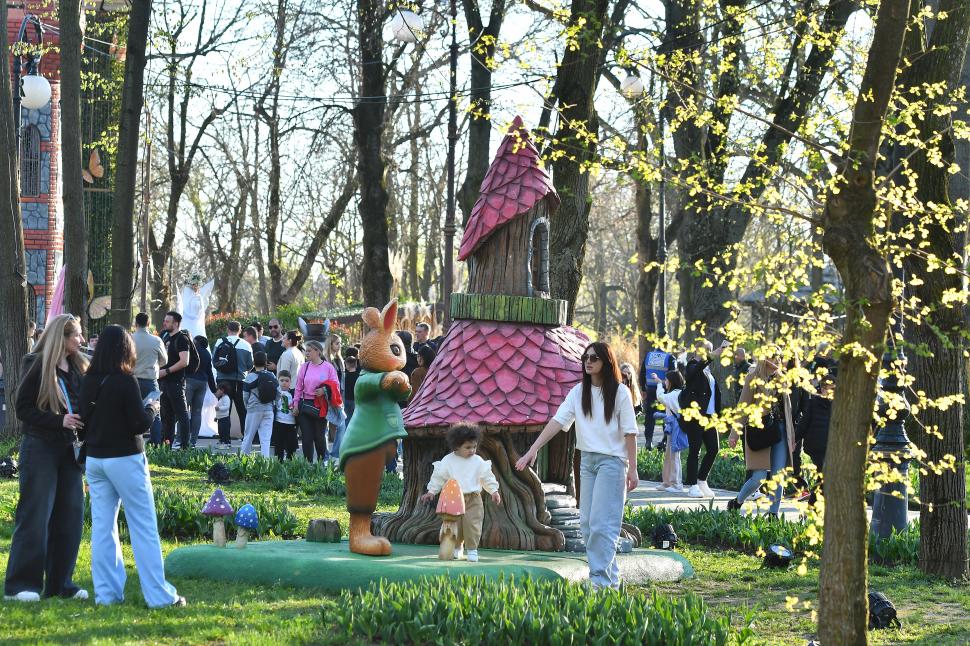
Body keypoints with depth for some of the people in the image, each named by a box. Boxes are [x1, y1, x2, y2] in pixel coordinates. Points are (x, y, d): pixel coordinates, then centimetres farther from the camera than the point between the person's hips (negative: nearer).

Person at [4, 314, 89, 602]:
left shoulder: (79, 367, 10)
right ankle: (20, 585, -1)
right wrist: (59, 421, -20)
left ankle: (60, 583, 12)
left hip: (68, 449, 6)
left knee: (70, 513, 4)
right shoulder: (37, 367, -8)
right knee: (35, 516, -6)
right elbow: (23, 409, -10)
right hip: (40, 448, -6)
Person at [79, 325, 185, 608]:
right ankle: (159, 595, 0)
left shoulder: (88, 382, 2)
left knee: (102, 526, 8)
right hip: (124, 459, -6)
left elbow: (83, 418, 9)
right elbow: (139, 424, -14)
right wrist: (151, 409, 4)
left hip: (94, 459, 6)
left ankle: (107, 592, 9)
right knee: (144, 528, 0)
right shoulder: (125, 381, -14)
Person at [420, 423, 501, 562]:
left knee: (472, 524, -10)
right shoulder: (448, 461, -2)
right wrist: (431, 491, 1)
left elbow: (487, 477, 6)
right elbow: (439, 476, 3)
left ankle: (472, 549, 0)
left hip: (473, 499, 0)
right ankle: (457, 548, 24)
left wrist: (494, 491, 0)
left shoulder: (478, 462, 1)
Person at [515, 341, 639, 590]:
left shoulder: (620, 392, -6)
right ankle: (611, 576, 16)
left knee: (601, 522, -12)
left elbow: (629, 432, -6)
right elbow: (557, 421, -2)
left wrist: (632, 469, -9)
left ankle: (601, 580, -11)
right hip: (587, 460, 6)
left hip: (612, 460, -6)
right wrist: (533, 450, -11)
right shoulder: (579, 392, 6)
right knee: (587, 522, 7)